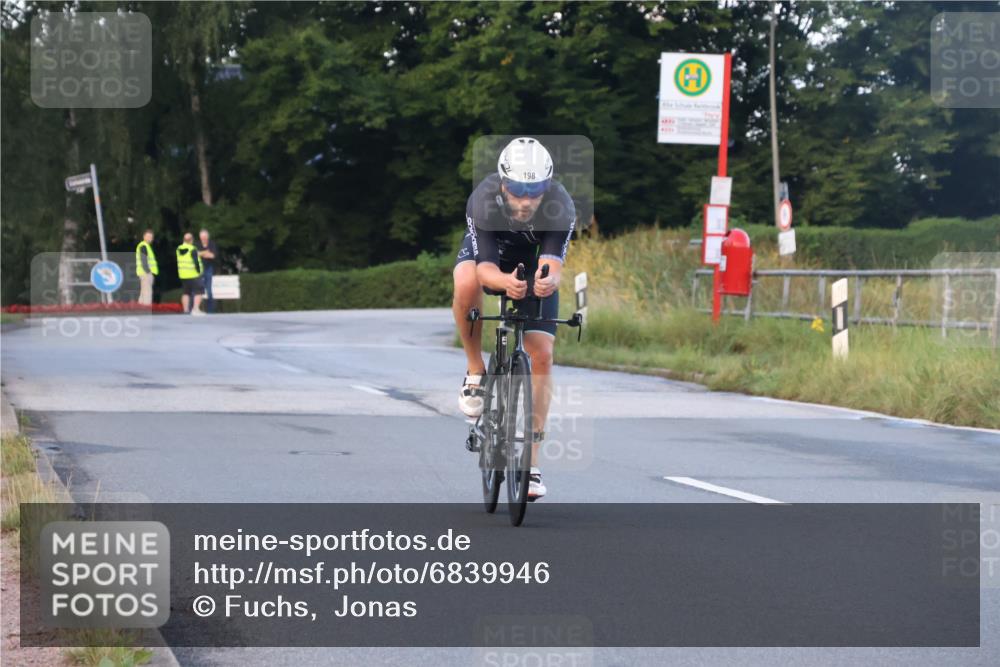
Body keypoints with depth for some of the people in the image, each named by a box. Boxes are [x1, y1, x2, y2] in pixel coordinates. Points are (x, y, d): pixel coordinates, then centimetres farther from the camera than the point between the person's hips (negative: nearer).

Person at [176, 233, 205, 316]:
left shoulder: (179, 249, 6)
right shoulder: (193, 250, -15)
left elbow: (179, 262, 13)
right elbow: (196, 262, -17)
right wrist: (199, 271, -6)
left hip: (183, 275, 7)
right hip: (193, 275, -7)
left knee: (186, 292, 15)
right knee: (198, 292, -1)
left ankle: (186, 310, 14)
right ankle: (196, 309, -11)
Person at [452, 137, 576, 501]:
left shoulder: (560, 207, -35)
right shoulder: (483, 202, -37)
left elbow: (553, 266, -43)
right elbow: (484, 268, -42)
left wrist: (547, 282, -67)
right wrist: (505, 281, -64)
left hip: (536, 262, 1)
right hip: (490, 254, -1)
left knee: (542, 355, -10)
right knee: (466, 285, -38)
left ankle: (531, 461, -2)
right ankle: (476, 372, -14)